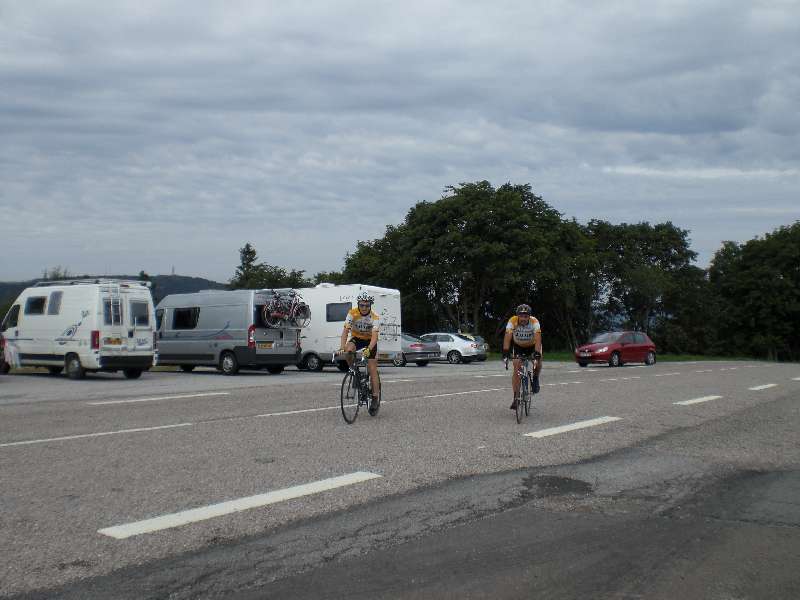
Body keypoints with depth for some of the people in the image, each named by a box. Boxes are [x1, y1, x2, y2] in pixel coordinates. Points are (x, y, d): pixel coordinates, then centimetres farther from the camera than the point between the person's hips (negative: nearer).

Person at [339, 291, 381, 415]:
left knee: (372, 369, -8)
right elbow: (345, 330, -28)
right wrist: (342, 347, -44)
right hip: (356, 338, 1)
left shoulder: (374, 317, -24)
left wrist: (368, 349, -52)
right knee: (348, 350, -34)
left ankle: (375, 398, -2)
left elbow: (374, 336, -34)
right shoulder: (352, 313, -21)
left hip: (370, 341, -1)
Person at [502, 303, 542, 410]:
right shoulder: (512, 321, -29)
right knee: (517, 368, -15)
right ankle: (516, 397, -10)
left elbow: (537, 338, -40)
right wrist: (505, 352, -48)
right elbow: (507, 337, -36)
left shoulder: (534, 322, -31)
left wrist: (537, 353, -53)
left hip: (532, 345, 0)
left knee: (538, 361, -27)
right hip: (518, 346, 0)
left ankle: (535, 378, 5)